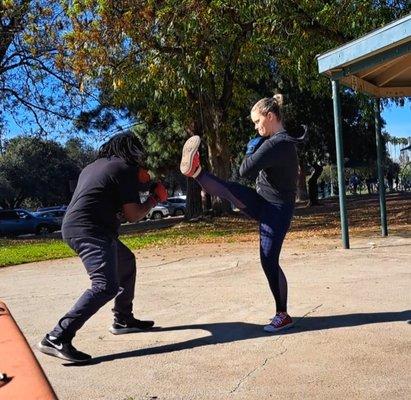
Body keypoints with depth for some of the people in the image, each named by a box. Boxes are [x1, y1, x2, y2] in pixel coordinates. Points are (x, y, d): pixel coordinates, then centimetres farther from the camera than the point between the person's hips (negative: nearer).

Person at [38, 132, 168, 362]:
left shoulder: (95, 166, 20)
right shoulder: (126, 169, -5)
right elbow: (133, 215, -8)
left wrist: (137, 184, 26)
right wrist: (155, 198, 9)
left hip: (74, 227, 10)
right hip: (90, 231, -10)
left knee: (127, 262, 24)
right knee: (106, 286, -20)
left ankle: (123, 320, 30)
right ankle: (57, 338, -24)